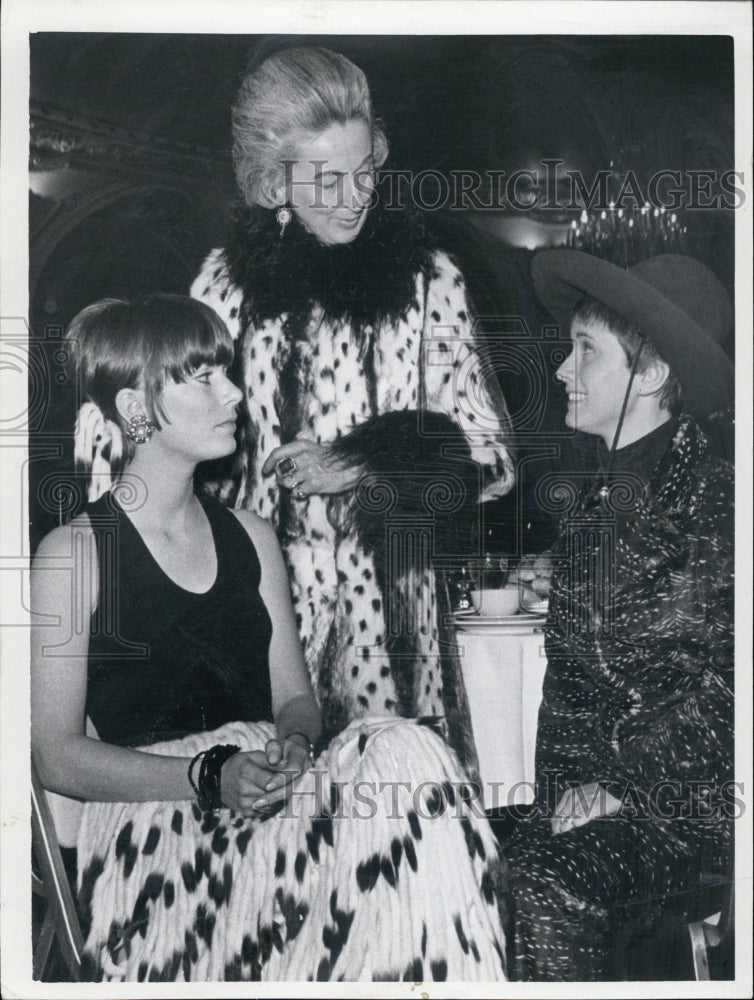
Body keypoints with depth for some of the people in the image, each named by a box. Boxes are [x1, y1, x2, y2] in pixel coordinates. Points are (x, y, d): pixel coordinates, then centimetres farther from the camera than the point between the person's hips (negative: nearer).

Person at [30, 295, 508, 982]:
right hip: (149, 815, -5)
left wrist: (292, 744, -9)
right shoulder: (72, 555, -1)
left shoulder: (251, 537, 16)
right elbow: (58, 756, -5)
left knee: (404, 752, -27)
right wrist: (211, 777, -18)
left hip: (269, 792, 6)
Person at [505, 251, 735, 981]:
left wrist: (624, 785, -13)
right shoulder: (584, 502, 12)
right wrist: (566, 783, -2)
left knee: (545, 882, -29)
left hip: (690, 798, -5)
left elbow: (723, 682, -10)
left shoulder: (714, 498, -7)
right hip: (593, 791, 5)